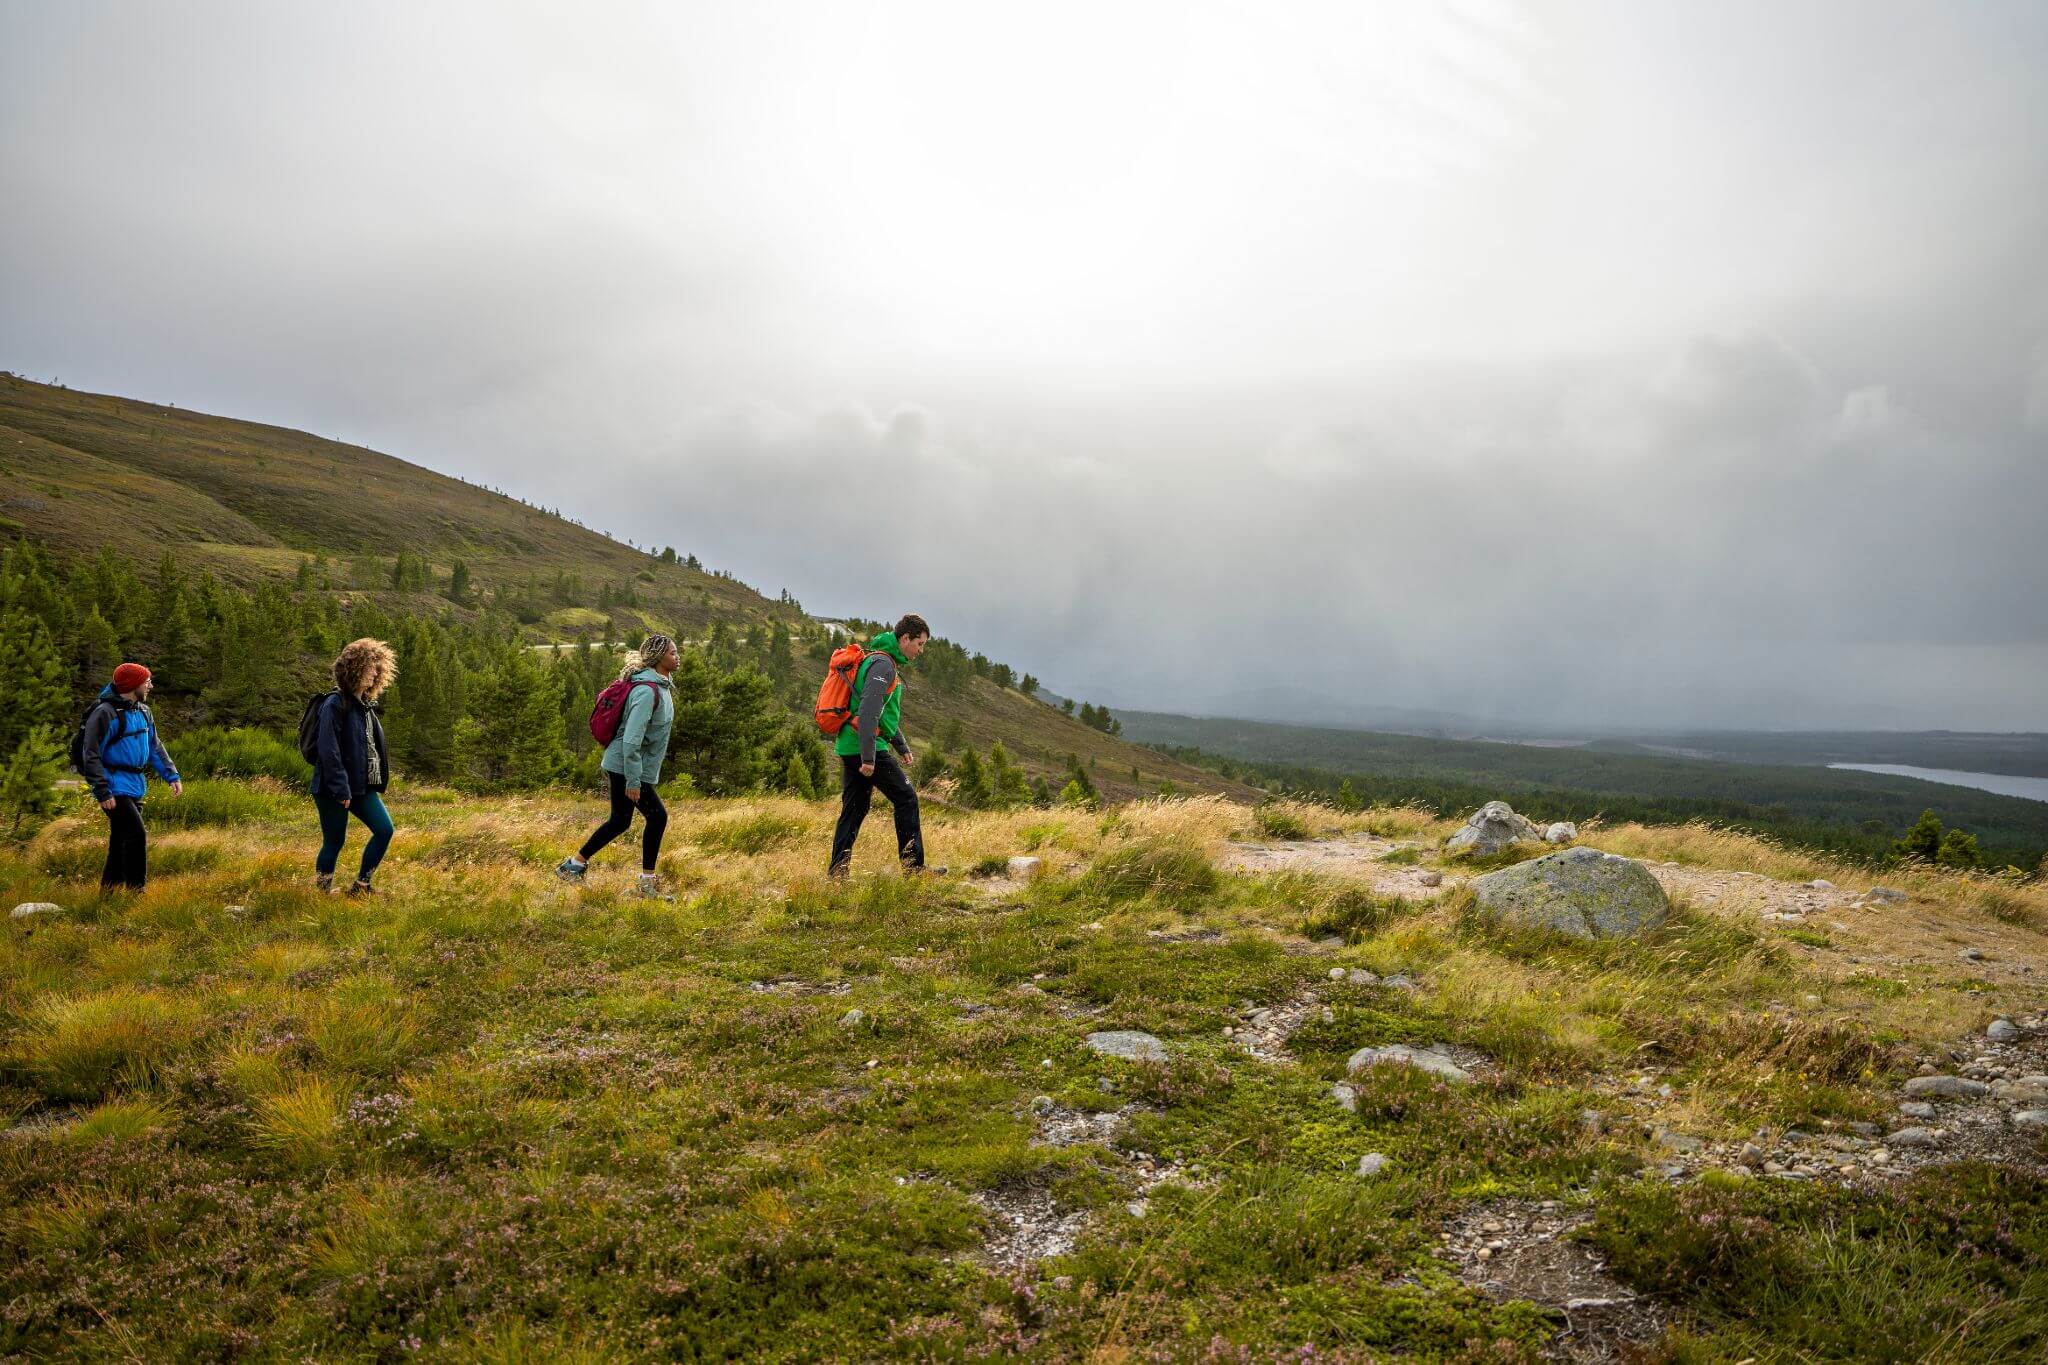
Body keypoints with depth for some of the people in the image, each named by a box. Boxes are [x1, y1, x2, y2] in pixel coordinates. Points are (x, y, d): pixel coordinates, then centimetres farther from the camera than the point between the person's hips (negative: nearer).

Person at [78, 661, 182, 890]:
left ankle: (107, 893, 22)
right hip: (116, 789, -9)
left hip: (136, 788, 9)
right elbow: (91, 755, -16)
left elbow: (155, 747, 21)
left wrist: (172, 775, 9)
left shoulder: (143, 711, 13)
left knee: (120, 843, 13)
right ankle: (136, 890, -11)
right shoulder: (106, 713, -14)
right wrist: (102, 793, -21)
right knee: (137, 836, -15)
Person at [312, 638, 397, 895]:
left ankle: (361, 887, 11)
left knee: (384, 829, -2)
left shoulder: (366, 705, 13)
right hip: (334, 789, -8)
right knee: (335, 841, 2)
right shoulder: (334, 704, -14)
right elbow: (329, 750, -20)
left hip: (363, 786, 8)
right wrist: (341, 789, -21)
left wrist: (377, 782, 15)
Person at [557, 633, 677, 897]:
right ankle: (647, 882, 6)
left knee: (620, 822, 15)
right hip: (627, 767, -10)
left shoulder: (661, 686, 10)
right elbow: (631, 739, -26)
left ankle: (574, 864, 24)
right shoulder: (647, 691, -22)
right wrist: (633, 781, -24)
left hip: (619, 765, 10)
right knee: (657, 816, -4)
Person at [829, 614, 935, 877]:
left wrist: (903, 747, 27)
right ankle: (913, 866, 0)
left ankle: (837, 871, 11)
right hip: (865, 747, -10)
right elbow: (868, 713, -23)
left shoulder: (882, 661, 20)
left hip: (848, 747, 10)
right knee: (906, 798, -3)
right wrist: (868, 757, -25)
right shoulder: (883, 664, -13)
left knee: (854, 809, 11)